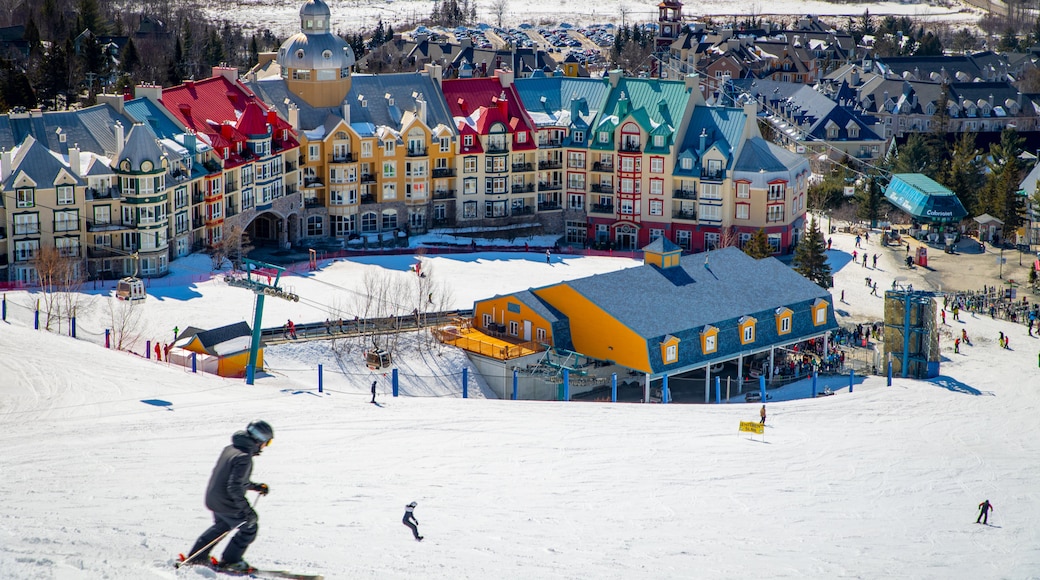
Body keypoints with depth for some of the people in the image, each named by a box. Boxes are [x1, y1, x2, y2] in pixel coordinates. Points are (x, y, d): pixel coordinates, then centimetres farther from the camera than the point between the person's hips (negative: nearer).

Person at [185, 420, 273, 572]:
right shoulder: (243, 458, -25)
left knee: (221, 526, 32)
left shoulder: (230, 449, 5)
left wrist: (255, 486, 19)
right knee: (249, 528, 9)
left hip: (213, 498, 9)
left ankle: (196, 557, 38)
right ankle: (230, 561, 21)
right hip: (226, 504, -9)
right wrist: (247, 510, -25)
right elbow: (235, 487, -29)